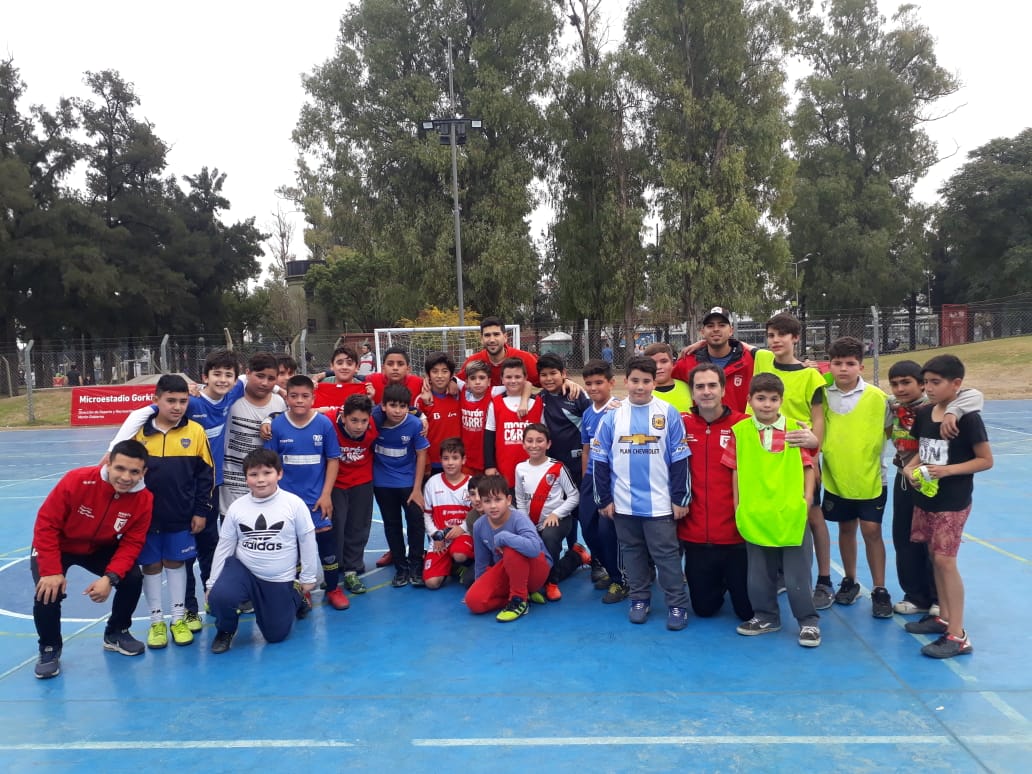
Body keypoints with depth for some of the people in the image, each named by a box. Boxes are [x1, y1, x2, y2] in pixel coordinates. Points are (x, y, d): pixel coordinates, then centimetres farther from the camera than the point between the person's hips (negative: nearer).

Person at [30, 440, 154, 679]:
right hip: (57, 546, -2)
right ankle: (49, 649, 5)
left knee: (133, 579, -15)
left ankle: (116, 633, 14)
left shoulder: (144, 499, -25)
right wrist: (51, 571, -30)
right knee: (49, 591, -24)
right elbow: (46, 524, -26)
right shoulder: (76, 481, -34)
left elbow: (131, 543, -18)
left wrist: (110, 577, -33)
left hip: (101, 548, 3)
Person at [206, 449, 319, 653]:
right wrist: (212, 583, 4)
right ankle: (225, 631, 6)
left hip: (280, 580, -1)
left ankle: (296, 598, 38)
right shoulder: (236, 507, -8)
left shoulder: (294, 504, -15)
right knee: (219, 597, -29)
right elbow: (224, 547, 2)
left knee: (276, 636, 7)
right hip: (243, 569, 1)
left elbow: (307, 542, -6)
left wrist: (308, 578, 0)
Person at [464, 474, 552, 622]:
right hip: (507, 572, 5)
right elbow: (481, 562, 7)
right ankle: (524, 592, -2)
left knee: (511, 550, -37)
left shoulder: (518, 518, -25)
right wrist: (480, 586, 16)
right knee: (474, 600, -19)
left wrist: (502, 537, -36)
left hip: (537, 569, -5)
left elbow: (534, 548, -46)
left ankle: (519, 599, -16)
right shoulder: (479, 526, -9)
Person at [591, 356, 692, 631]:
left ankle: (677, 604, 15)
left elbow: (679, 459, -2)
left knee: (666, 553, 4)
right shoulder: (612, 416, -1)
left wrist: (680, 499, -3)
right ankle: (639, 600, 28)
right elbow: (600, 460, 2)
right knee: (633, 552, 14)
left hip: (659, 503, -2)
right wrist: (604, 499, 1)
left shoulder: (669, 414, -4)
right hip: (624, 503, 2)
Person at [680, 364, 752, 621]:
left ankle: (732, 580, 41)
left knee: (748, 610, 11)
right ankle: (720, 582, 45)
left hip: (736, 534, -2)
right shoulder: (681, 425, -2)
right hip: (695, 535, 2)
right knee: (704, 608, 15)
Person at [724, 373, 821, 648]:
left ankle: (808, 621, 22)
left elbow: (808, 467, 2)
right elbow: (736, 471, 3)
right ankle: (766, 616, 32)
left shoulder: (796, 429, -2)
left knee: (797, 574, 6)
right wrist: (737, 506, 2)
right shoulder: (740, 431, -1)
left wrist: (807, 499, -6)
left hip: (792, 514, -1)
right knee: (759, 573, 15)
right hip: (755, 515, 1)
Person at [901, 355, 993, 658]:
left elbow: (986, 460, -12)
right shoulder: (923, 413, 4)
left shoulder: (968, 418, -15)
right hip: (924, 497, 7)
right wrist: (910, 467, -5)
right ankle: (943, 617, 28)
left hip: (953, 502, -7)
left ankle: (958, 635, -1)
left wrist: (948, 470, -22)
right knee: (934, 557, 13)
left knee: (945, 560, -8)